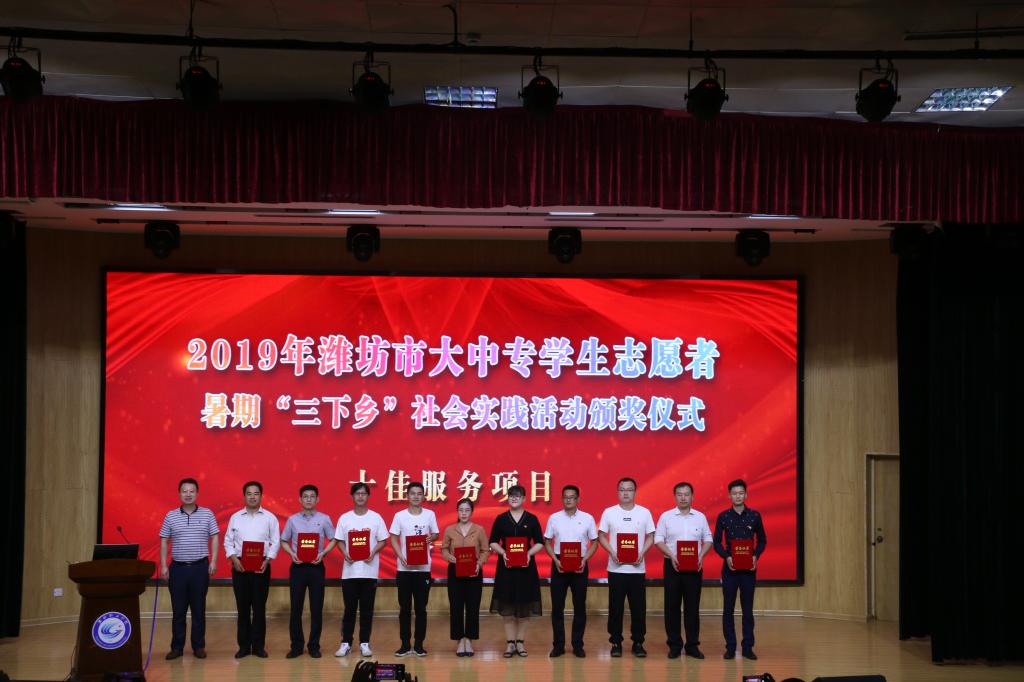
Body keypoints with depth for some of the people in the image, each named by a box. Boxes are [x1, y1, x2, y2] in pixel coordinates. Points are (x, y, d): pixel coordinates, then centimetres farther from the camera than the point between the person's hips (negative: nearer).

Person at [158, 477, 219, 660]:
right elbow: (164, 542, 7)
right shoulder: (171, 516, 5)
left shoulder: (207, 514, 3)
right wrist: (163, 565, 0)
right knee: (178, 610, 4)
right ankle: (177, 647, 11)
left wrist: (213, 561, -5)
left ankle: (198, 646, 11)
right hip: (177, 567, 1)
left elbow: (215, 538, 3)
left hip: (200, 567, -1)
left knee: (199, 609, 4)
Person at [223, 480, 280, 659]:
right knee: (242, 607, 4)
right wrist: (234, 559, -8)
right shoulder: (235, 517, 7)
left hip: (261, 566, -1)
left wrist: (267, 560, -10)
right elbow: (228, 541, 7)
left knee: (259, 607, 1)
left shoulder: (269, 517, 4)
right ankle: (244, 645, 10)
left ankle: (258, 645, 8)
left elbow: (276, 542, 3)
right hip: (239, 565, 1)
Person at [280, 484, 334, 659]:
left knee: (316, 608, 2)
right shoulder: (292, 519, 3)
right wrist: (292, 554, -8)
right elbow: (284, 541, 10)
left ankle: (314, 646, 11)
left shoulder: (324, 519, 1)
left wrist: (323, 554, -9)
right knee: (295, 608, 3)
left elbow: (333, 540, 7)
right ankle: (296, 645, 12)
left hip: (316, 566, -1)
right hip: (297, 566, 1)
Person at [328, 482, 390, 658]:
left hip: (369, 570, 0)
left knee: (367, 609, 4)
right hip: (350, 569, 0)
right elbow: (339, 541, 7)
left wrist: (373, 553, -14)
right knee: (349, 609, 4)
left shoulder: (376, 517, 2)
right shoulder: (344, 518, 4)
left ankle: (364, 643, 11)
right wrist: (345, 553, -12)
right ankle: (346, 643, 12)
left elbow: (383, 541, 4)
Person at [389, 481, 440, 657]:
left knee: (421, 608, 4)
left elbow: (436, 534, 12)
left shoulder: (430, 514, 3)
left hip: (423, 568, 0)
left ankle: (419, 644, 12)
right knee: (404, 608, 5)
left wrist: (431, 537, -12)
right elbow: (393, 539, 1)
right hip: (404, 568, 0)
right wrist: (401, 557, -13)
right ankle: (405, 644, 12)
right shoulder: (399, 516, 0)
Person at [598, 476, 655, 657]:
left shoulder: (644, 512, 4)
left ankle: (638, 642, 13)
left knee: (638, 607, 3)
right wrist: (612, 553, -12)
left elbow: (650, 537, 6)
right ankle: (616, 642, 12)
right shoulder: (609, 512, 2)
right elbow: (601, 536, 4)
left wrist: (642, 553, -10)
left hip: (637, 568, 1)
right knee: (615, 607, 3)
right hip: (616, 568, 0)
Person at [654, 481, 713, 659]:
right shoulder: (666, 517, 2)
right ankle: (674, 645, 9)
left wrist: (701, 556, -9)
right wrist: (671, 556, -14)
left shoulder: (700, 517, 7)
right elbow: (658, 540, -1)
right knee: (672, 606, 1)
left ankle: (692, 645, 10)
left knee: (692, 606, 3)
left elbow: (707, 540, 9)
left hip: (694, 567, 1)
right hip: (673, 565, -1)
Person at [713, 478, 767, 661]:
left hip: (748, 568, 0)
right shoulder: (723, 517, 0)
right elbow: (717, 542, 3)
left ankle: (748, 647, 11)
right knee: (728, 609, 2)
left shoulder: (754, 516, 2)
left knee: (748, 608, 4)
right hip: (729, 567, 0)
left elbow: (762, 540, 9)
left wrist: (756, 556, -9)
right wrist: (726, 557, -14)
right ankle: (730, 647, 9)